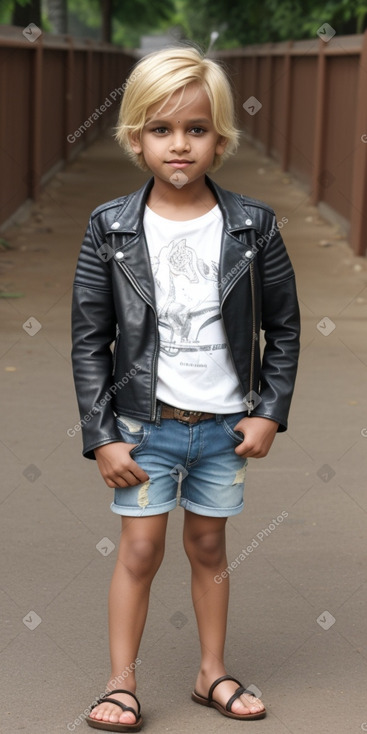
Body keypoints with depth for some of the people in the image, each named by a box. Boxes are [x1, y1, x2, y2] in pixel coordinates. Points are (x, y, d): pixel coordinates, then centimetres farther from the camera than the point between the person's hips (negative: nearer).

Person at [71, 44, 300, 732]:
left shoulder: (253, 226, -5)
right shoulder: (111, 229, -7)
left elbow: (283, 327, 3)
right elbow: (89, 341, -4)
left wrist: (270, 413, -3)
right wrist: (101, 436, -7)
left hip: (225, 424, 1)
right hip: (145, 423, -1)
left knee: (208, 546, 13)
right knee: (140, 550, 3)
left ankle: (212, 673, 27)